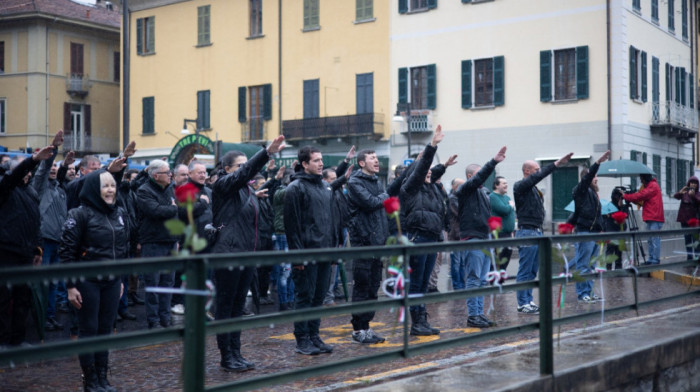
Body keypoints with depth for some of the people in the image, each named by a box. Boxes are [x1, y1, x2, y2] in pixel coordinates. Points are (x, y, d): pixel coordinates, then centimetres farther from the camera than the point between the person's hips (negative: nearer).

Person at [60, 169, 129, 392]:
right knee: (88, 330, 3)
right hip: (87, 281, -5)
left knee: (105, 329, 9)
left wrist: (121, 278, 15)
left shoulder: (120, 214, 8)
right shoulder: (81, 214, -10)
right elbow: (67, 251, -10)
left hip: (111, 282, 5)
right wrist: (71, 286, -12)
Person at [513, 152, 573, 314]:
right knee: (525, 271, -5)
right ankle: (523, 304, -1)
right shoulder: (520, 186, -11)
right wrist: (556, 164, -24)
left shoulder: (533, 188, 20)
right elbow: (537, 177, -21)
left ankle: (529, 301, 19)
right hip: (527, 232, -10)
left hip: (537, 232, 10)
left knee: (533, 271, 12)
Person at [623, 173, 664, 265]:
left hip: (655, 218, -10)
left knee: (655, 240, -9)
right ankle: (651, 260, 14)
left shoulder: (653, 186, -8)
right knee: (650, 240, 10)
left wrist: (625, 196, -6)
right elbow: (642, 199, 16)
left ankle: (655, 260, -9)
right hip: (650, 218, 10)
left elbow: (641, 196, -13)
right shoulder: (648, 186, 23)